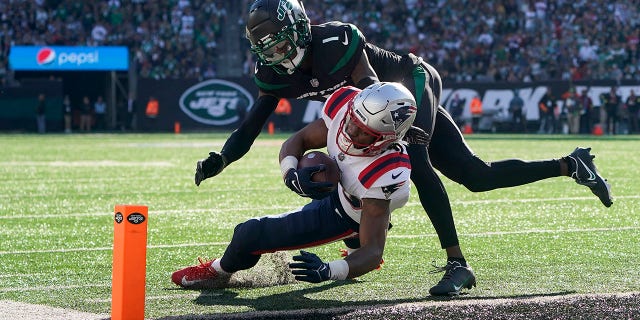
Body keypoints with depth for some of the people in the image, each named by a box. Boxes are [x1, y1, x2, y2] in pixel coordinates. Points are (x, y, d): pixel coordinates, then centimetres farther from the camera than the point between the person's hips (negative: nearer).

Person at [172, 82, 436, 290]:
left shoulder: (385, 177, -44)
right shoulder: (345, 103, -28)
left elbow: (372, 251, -38)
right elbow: (298, 141, -10)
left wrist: (328, 271, -56)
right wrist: (292, 174, -32)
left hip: (343, 216, -6)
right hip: (338, 186, 6)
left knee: (250, 235, -6)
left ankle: (219, 271, 30)